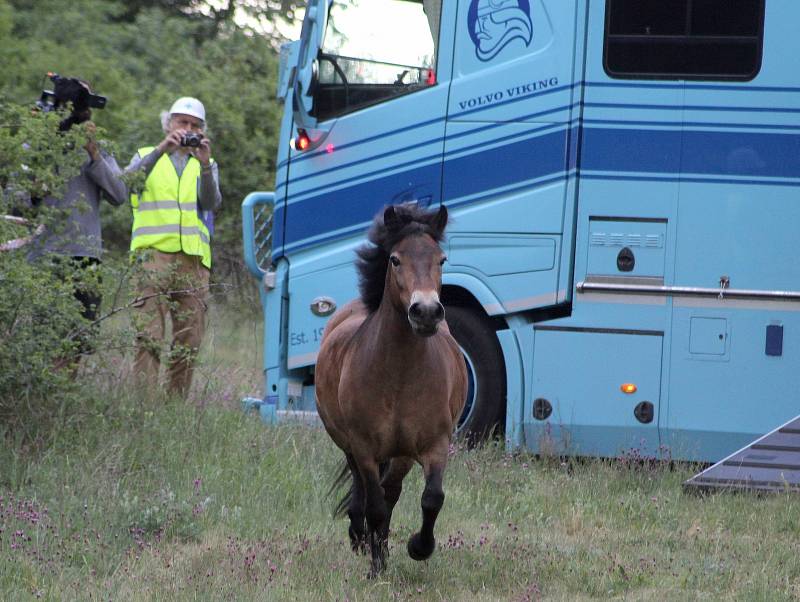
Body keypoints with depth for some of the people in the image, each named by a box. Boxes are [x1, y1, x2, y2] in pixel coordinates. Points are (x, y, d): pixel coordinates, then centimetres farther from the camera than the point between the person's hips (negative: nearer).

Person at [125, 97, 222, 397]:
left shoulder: (206, 166, 21)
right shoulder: (147, 156, 17)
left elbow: (211, 203, 1)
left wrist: (204, 164, -13)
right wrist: (162, 150, -17)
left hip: (194, 260, 3)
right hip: (153, 252, -3)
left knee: (189, 341, 1)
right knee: (148, 334, -14)